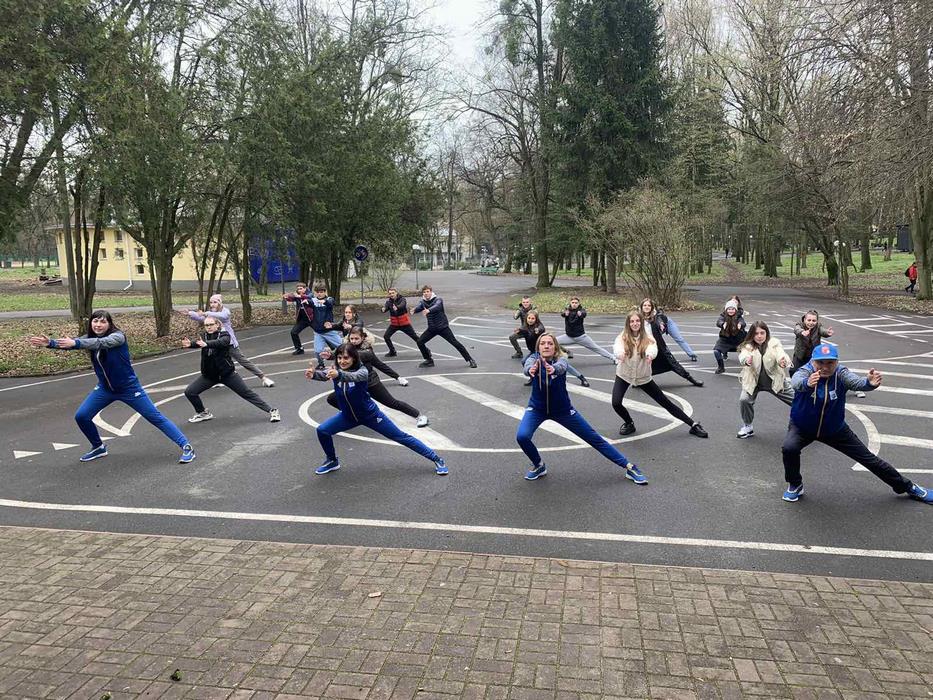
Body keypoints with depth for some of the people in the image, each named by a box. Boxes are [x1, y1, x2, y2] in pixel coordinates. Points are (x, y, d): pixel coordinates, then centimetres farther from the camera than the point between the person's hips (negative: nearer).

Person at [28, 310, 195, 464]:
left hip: (129, 388, -6)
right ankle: (99, 448, 26)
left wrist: (76, 343, -53)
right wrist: (50, 343, -34)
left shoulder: (118, 336, -22)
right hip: (105, 388, 6)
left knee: (155, 417, -5)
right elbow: (68, 343, -15)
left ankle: (186, 446, -1)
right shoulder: (89, 337, -3)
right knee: (81, 416, 2)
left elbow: (102, 343, -41)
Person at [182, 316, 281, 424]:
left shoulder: (224, 335, -11)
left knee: (247, 393, -3)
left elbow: (220, 342, -34)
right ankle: (203, 413, 21)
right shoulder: (204, 336, 0)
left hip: (227, 373, -4)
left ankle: (271, 411, 3)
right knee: (189, 392, -2)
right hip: (209, 375, 4)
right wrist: (190, 344, -45)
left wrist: (206, 344, -52)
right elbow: (197, 343, -21)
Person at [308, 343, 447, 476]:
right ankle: (332, 462, 18)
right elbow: (323, 374, -34)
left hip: (370, 415, -4)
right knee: (322, 430, -8)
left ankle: (436, 459, 7)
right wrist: (313, 374, -56)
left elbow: (355, 376, -49)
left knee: (401, 437, -2)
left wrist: (339, 375, -69)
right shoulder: (335, 370, -13)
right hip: (348, 416, 5)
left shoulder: (362, 370, -26)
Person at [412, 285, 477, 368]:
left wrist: (428, 310, -57)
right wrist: (413, 310, -46)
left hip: (443, 327, -5)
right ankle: (429, 360, 13)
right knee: (420, 341, -5)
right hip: (432, 328, 5)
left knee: (455, 343, -9)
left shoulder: (438, 299, -14)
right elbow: (418, 307, -20)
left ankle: (470, 360, 0)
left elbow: (437, 306, -36)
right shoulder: (422, 302, 0)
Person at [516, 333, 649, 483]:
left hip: (563, 409, -1)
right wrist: (530, 370, -69)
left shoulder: (560, 359, -22)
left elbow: (561, 367, -48)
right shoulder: (534, 358, -19)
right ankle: (539, 466, 5)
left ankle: (629, 467, 14)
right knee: (522, 436, -24)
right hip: (537, 409, 1)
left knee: (594, 438, 2)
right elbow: (528, 365, -44)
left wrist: (553, 369, -72)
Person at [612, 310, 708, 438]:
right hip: (623, 376, 0)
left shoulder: (647, 338, -12)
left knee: (666, 403, 2)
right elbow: (617, 347, -37)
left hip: (643, 377, 0)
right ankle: (629, 423, 11)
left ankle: (693, 425, 13)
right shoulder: (622, 337, -14)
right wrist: (620, 353, -62)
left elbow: (652, 347, -34)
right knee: (616, 403, -20)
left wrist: (650, 355, -59)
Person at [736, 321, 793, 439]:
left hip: (775, 380, 1)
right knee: (744, 399, -24)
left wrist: (783, 361, -52)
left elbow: (781, 354, -28)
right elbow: (742, 356, -33)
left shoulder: (774, 343, -9)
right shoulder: (748, 346, -11)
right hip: (753, 381, -1)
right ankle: (748, 427, 1)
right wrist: (746, 360, -58)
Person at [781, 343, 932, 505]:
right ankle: (795, 485, -1)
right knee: (789, 448, -29)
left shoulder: (841, 373, -22)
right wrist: (807, 383, -76)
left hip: (835, 429, 2)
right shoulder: (805, 371, -27)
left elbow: (857, 382, -44)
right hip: (802, 428, -2)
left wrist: (869, 383, -68)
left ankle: (908, 487, 33)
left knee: (868, 458, 9)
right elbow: (796, 382, -52)